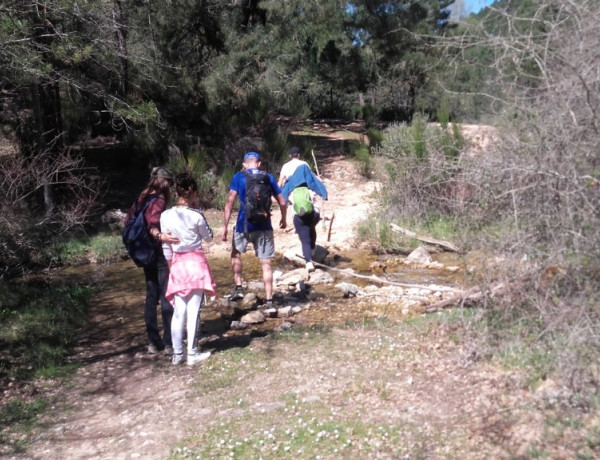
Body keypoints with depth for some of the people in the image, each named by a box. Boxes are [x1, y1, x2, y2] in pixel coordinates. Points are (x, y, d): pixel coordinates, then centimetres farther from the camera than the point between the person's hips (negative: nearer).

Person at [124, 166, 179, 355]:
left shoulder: (142, 198, 8)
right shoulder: (158, 201, -16)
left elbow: (128, 221, 14)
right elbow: (153, 225, -33)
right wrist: (160, 236, -52)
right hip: (160, 254, -8)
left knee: (151, 297, 13)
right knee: (167, 298, -2)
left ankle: (153, 342, 20)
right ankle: (169, 343, 2)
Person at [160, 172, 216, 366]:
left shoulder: (165, 216, -1)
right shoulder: (196, 216, -10)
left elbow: (166, 246, 5)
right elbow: (209, 237, 5)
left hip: (177, 265, 3)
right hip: (196, 262, -3)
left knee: (179, 311, 9)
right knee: (194, 310, 2)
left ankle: (177, 354, 16)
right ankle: (192, 353, 8)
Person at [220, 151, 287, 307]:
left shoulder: (238, 177, 0)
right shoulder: (268, 177, 6)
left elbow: (230, 202, -10)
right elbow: (282, 202, 8)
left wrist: (225, 227, -7)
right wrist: (283, 219, 25)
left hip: (244, 225, -1)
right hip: (264, 226, 1)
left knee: (236, 253, 24)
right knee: (266, 263, 7)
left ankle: (238, 288, 16)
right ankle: (268, 299, 8)